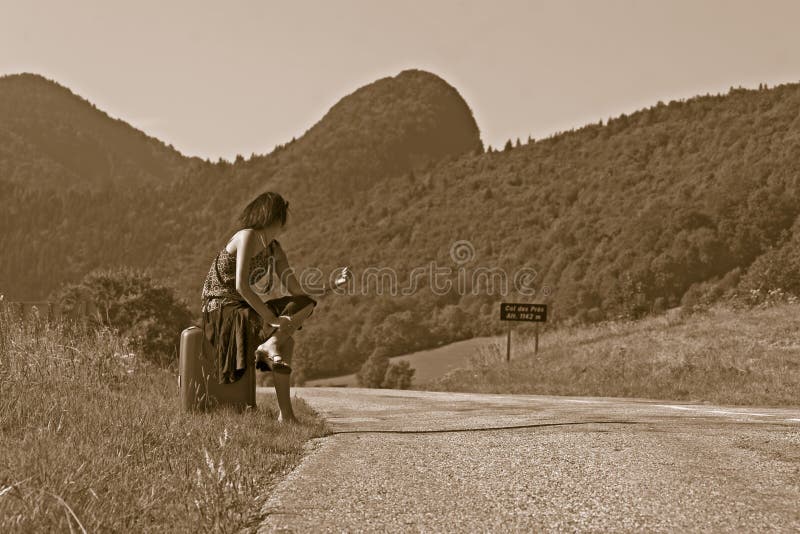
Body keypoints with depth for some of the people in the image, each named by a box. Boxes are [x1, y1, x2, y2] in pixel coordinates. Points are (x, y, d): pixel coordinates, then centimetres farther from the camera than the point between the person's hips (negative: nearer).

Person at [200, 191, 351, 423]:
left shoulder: (275, 251, 14)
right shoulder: (248, 237, -12)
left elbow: (299, 293, 11)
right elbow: (241, 286, -23)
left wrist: (333, 284, -1)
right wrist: (272, 318, -25)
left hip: (248, 311, 9)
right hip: (224, 310, -9)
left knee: (305, 304, -5)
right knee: (286, 341, -24)